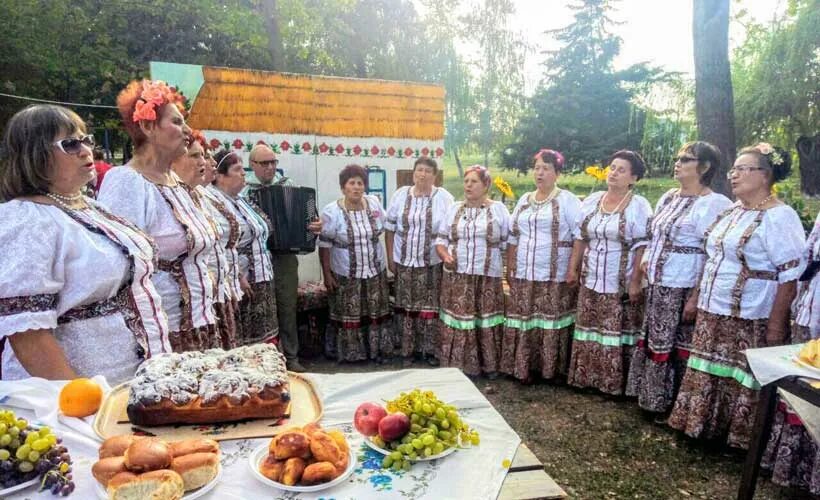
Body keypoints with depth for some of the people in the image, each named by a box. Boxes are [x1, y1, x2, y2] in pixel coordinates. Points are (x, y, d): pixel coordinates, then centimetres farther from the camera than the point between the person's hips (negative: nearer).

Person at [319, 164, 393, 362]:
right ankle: (349, 352, 22)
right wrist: (326, 274, -12)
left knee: (376, 313, 14)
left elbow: (384, 230, 12)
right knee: (348, 315, 7)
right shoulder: (332, 212, -14)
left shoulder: (374, 204, -3)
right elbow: (324, 245, -11)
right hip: (346, 275, -4)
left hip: (375, 271, 4)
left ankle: (379, 349, 29)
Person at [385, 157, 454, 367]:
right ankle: (407, 350, 18)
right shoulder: (400, 195, 4)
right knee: (406, 306, 7)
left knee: (430, 307, 4)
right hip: (404, 262, 2)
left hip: (432, 263, -1)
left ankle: (430, 350, 17)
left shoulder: (444, 198, -1)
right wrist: (390, 258, 2)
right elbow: (390, 228, 6)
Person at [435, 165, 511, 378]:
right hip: (457, 276, 2)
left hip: (487, 277, -2)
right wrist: (445, 256, -8)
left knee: (486, 321, 3)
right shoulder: (454, 209, 10)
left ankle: (489, 365, 17)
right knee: (458, 320, 2)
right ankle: (459, 366, 14)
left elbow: (507, 243, 3)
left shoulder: (498, 209, 4)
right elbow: (441, 239, 11)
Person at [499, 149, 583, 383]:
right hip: (523, 276, 5)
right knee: (523, 323, 6)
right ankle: (523, 368, 16)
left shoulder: (567, 200, -2)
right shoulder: (524, 200, 15)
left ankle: (550, 370, 11)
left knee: (551, 323, -2)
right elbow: (513, 237, 17)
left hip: (555, 277, -5)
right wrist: (509, 269, 13)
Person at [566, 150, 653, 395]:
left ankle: (615, 382, 15)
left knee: (618, 333, 1)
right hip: (591, 280, 5)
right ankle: (586, 377, 24)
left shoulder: (639, 206, -7)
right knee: (590, 331, 12)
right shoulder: (591, 201, 7)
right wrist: (573, 269, 7)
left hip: (621, 284, -5)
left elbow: (642, 247, -10)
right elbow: (580, 238, 11)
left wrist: (636, 281, -15)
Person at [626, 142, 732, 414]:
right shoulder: (668, 197, 12)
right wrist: (647, 259, 9)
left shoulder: (713, 204, -13)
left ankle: (672, 405, 19)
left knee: (676, 346, 2)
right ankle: (652, 397, 30)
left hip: (683, 289, -8)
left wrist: (697, 297, -20)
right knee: (653, 341, 15)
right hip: (657, 285, 8)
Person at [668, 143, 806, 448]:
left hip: (750, 320, -7)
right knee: (710, 373, 16)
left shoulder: (779, 217, -13)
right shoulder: (733, 211, 11)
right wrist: (699, 299, 16)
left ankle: (740, 437, 23)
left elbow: (790, 276, -16)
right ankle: (706, 427, 31)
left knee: (742, 380, 5)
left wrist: (776, 324, -18)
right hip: (713, 313, 8)